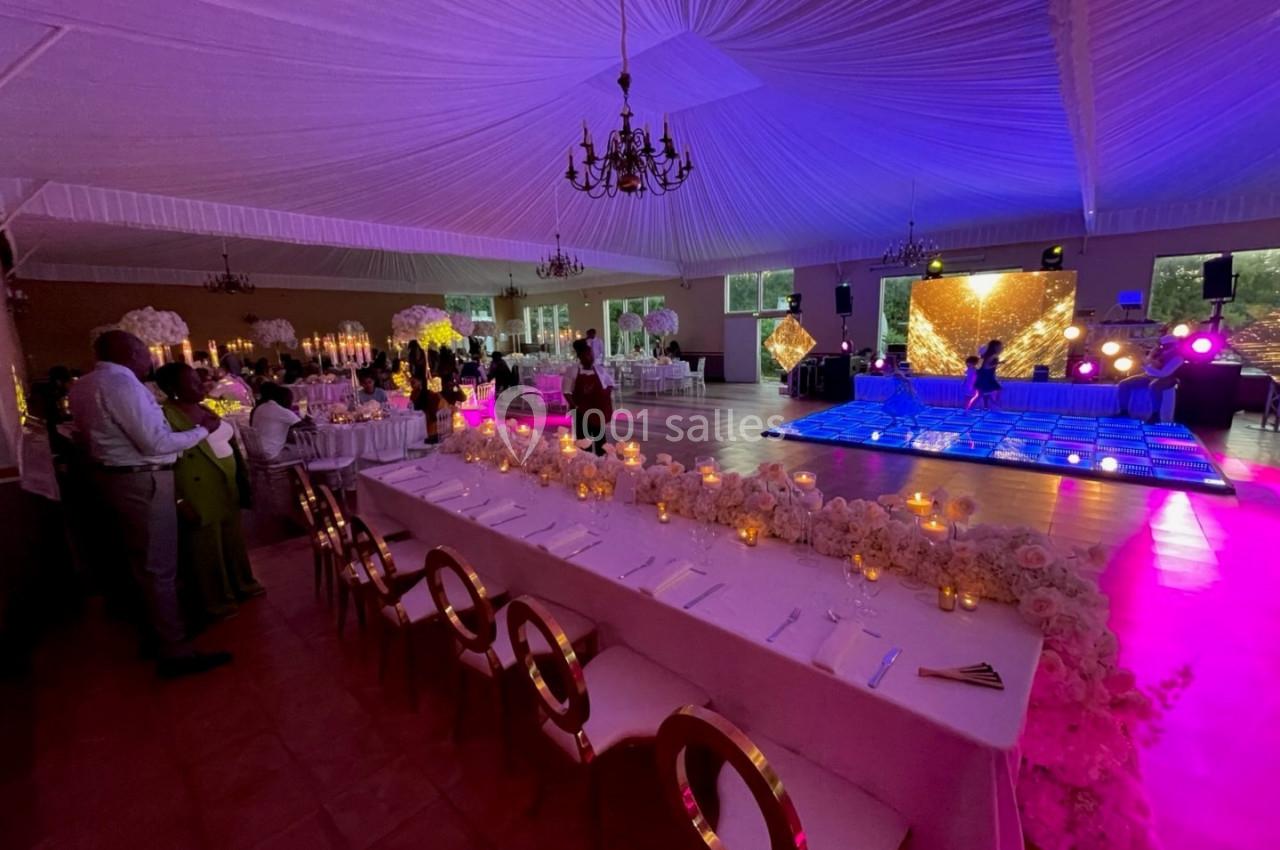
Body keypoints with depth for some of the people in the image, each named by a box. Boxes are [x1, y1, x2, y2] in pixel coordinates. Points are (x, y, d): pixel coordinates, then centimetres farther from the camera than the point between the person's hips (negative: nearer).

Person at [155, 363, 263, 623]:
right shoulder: (166, 415, -17)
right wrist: (179, 501, -20)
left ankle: (240, 585, 37)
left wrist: (242, 477, 14)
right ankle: (213, 602, 24)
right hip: (198, 494, -7)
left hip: (226, 487, 8)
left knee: (232, 539, 20)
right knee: (206, 547, 8)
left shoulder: (204, 408, 7)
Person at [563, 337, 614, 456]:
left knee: (600, 437, 10)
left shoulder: (600, 370, 2)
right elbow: (566, 391, -6)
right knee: (582, 439, 4)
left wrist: (607, 394, -3)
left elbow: (610, 384, 15)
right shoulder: (572, 371, -6)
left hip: (598, 409, 2)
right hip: (582, 411, -2)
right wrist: (574, 406, -15)